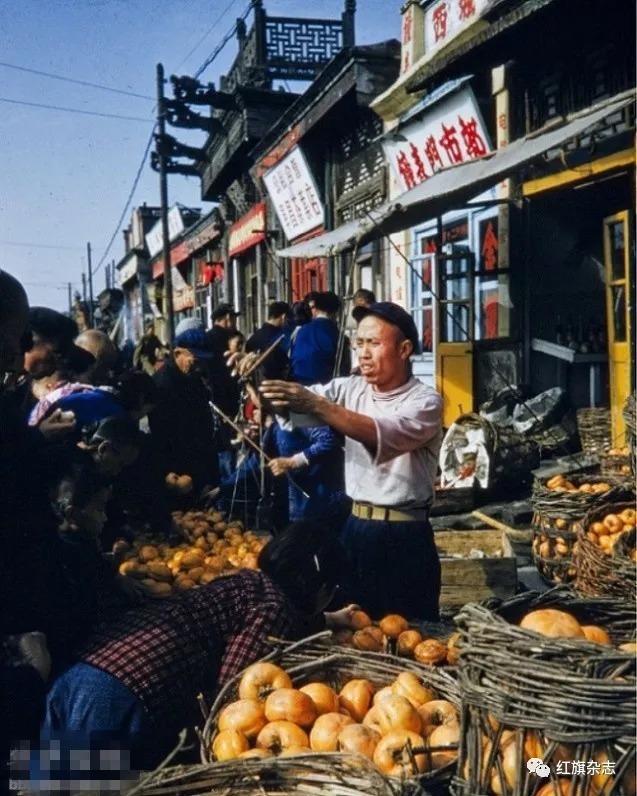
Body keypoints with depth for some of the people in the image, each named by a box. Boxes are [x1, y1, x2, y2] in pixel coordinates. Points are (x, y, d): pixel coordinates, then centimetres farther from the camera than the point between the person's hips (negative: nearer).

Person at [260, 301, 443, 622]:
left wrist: (317, 405, -39)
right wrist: (261, 383, -26)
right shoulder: (350, 389, 7)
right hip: (355, 529, 5)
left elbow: (383, 435, -28)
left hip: (404, 538, -5)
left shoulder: (425, 402, -10)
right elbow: (298, 404, -5)